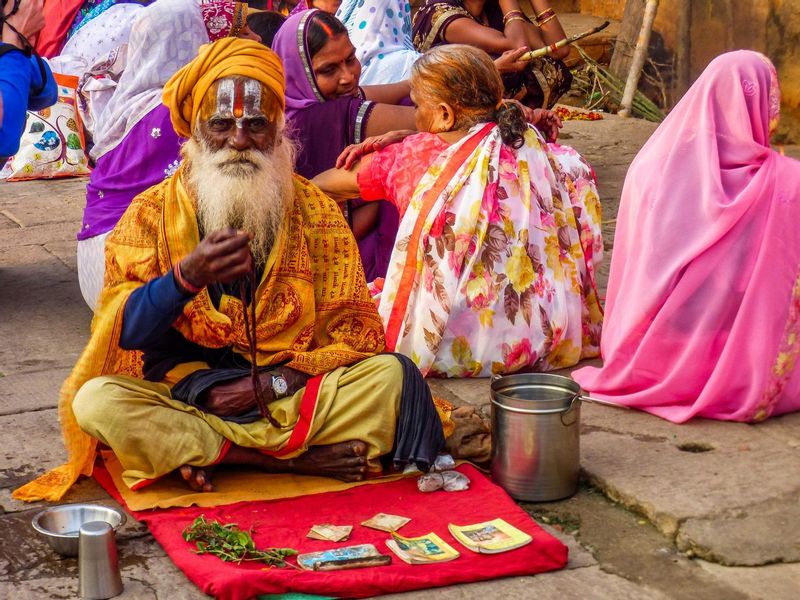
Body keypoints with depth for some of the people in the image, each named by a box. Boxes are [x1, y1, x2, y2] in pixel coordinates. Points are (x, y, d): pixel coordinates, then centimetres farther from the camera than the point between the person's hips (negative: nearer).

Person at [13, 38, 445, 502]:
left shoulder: (314, 211, 4)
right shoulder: (154, 212, 2)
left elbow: (357, 333, 1)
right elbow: (124, 332, -10)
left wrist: (275, 381, -13)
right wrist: (188, 277, -28)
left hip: (292, 395, 0)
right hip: (187, 397, 0)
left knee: (392, 375, -24)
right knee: (96, 402, -30)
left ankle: (207, 454, -23)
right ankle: (298, 460, -24)